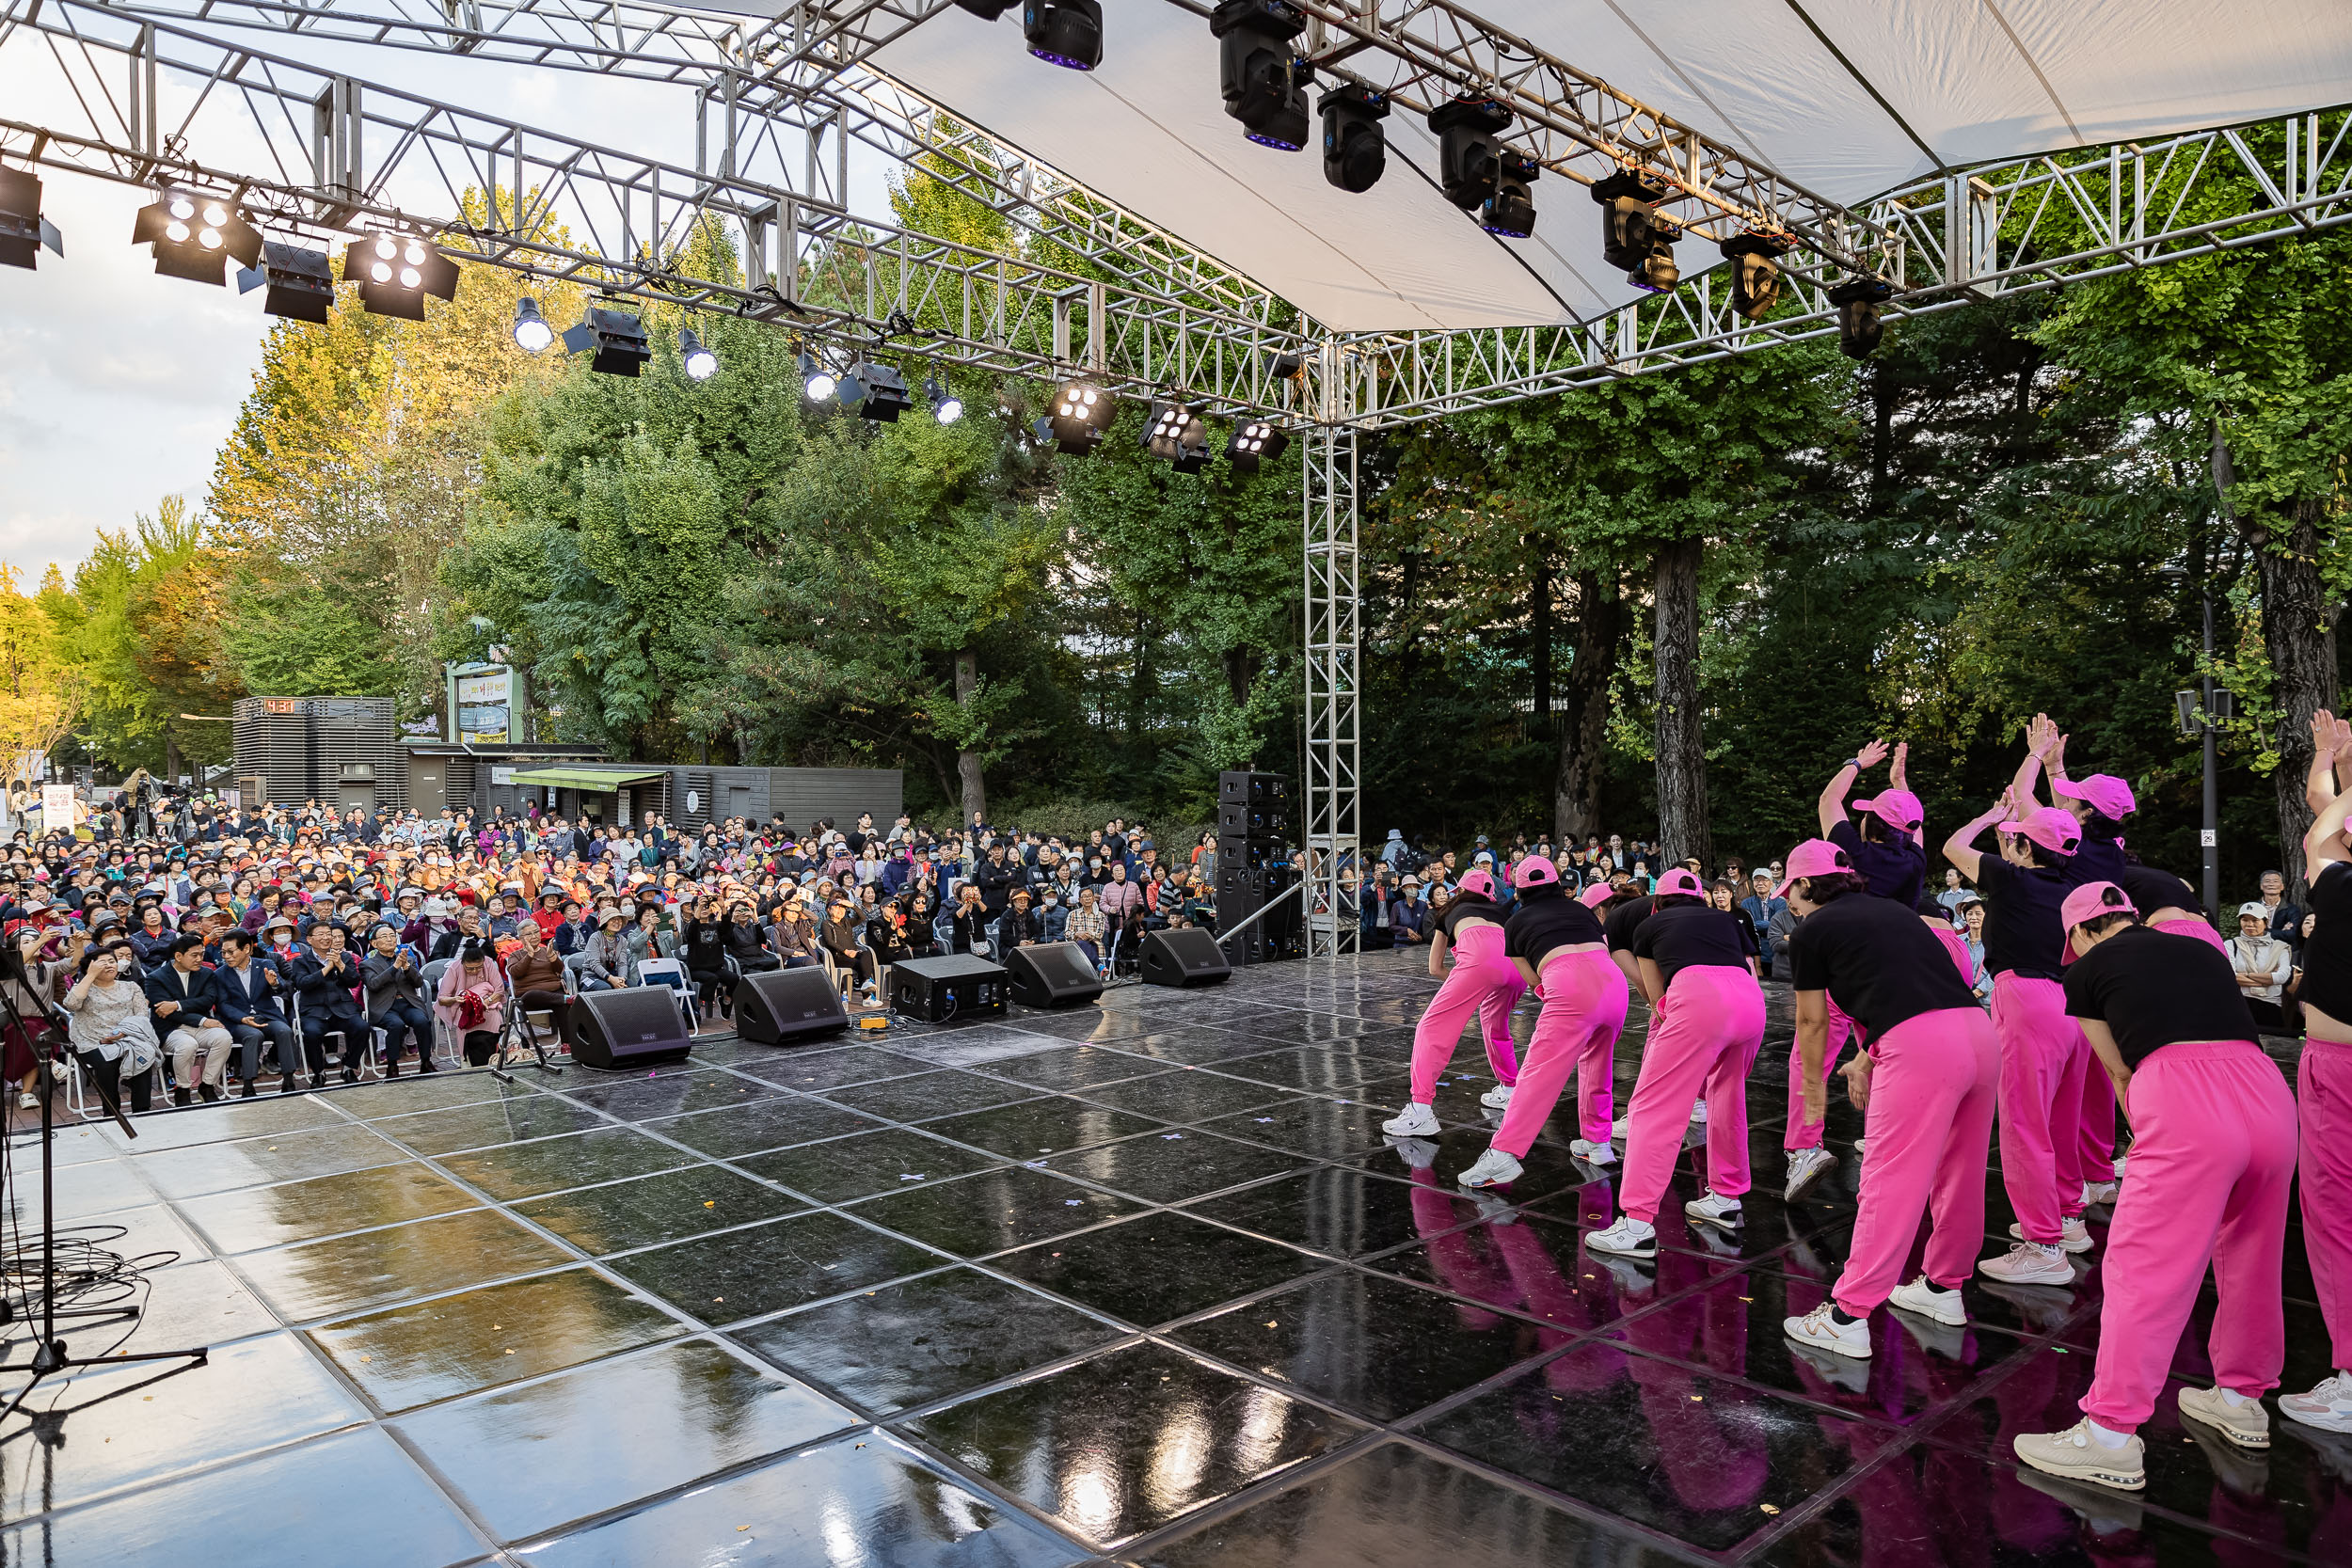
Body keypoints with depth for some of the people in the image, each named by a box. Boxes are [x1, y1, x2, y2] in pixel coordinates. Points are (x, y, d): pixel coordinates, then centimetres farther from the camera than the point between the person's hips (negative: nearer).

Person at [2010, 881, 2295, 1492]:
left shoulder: (2086, 969, 14)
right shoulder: (2202, 950, 27)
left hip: (2182, 1097, -6)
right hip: (2268, 1092, 6)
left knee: (2142, 1270, 0)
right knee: (2248, 1259, 23)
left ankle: (2111, 1436, 5)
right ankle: (2242, 1399, 40)